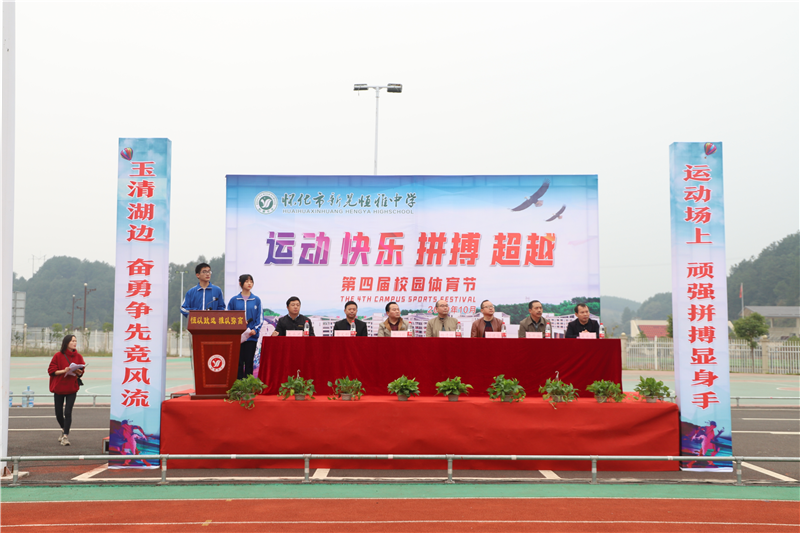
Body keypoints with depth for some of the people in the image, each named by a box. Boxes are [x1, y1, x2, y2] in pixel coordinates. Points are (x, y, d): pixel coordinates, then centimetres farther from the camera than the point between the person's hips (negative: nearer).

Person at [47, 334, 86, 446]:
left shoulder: (78, 357, 2)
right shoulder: (58, 356, -5)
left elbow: (81, 372, 10)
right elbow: (51, 370, -6)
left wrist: (78, 372, -13)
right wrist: (64, 371, -20)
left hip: (72, 388, 0)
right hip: (58, 388, 0)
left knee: (68, 412, -10)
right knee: (59, 413, 9)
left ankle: (66, 436, -5)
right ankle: (64, 429, 37)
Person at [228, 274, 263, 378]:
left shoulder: (256, 300, 6)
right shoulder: (234, 300, 5)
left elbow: (259, 318, 4)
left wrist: (255, 330, -10)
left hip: (251, 336, 0)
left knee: (249, 361, 3)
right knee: (239, 362, 0)